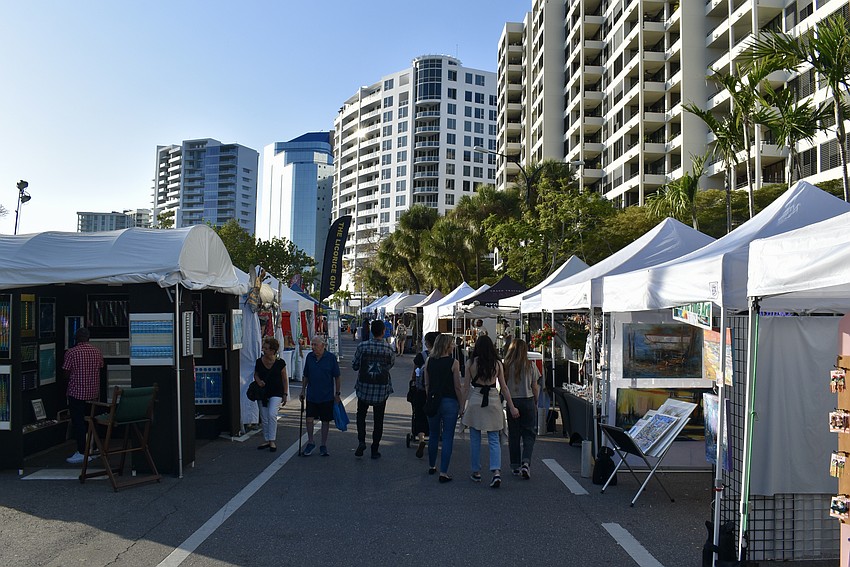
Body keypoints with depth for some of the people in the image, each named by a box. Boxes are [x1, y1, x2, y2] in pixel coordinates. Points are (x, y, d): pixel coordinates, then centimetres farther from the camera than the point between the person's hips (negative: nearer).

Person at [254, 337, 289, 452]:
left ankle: (272, 441, -9)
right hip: (262, 392, 4)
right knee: (264, 418, 9)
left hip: (276, 393, -4)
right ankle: (267, 440, 23)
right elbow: (256, 374, 14)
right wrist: (258, 380, -9)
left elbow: (284, 379, 0)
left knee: (272, 414, -18)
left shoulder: (280, 362, -8)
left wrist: (285, 394, -1)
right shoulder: (259, 361, -2)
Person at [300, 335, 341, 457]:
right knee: (309, 418, -3)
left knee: (325, 420, 6)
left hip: (327, 396, -2)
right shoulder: (309, 357, 2)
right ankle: (310, 443, 15)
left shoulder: (331, 357, -7)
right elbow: (306, 376, 12)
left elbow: (337, 377, -2)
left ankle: (323, 445, 19)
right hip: (311, 395, 2)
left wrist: (337, 393, -2)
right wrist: (303, 391, 11)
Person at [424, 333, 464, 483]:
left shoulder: (429, 361, 1)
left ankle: (431, 466, 32)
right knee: (447, 438, 2)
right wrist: (461, 404, 0)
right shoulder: (453, 362, -11)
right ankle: (443, 472, 1)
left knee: (433, 435, 19)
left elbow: (426, 385, 6)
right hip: (449, 402, -4)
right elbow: (457, 387, -10)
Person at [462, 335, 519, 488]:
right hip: (493, 402, 1)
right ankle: (496, 471, -11)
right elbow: (504, 387, 3)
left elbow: (466, 386, 0)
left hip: (475, 402, -1)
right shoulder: (497, 364, 1)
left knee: (475, 439, 11)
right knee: (494, 440, 5)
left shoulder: (472, 363, -3)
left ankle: (476, 472, 18)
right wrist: (512, 407, 10)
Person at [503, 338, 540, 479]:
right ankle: (526, 462, -12)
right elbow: (535, 388, 1)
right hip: (527, 401, -1)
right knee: (528, 434, 6)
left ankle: (515, 466, 14)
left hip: (512, 401, 1)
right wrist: (535, 403, 14)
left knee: (513, 435, 9)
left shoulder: (507, 366, -5)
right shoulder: (530, 365, -4)